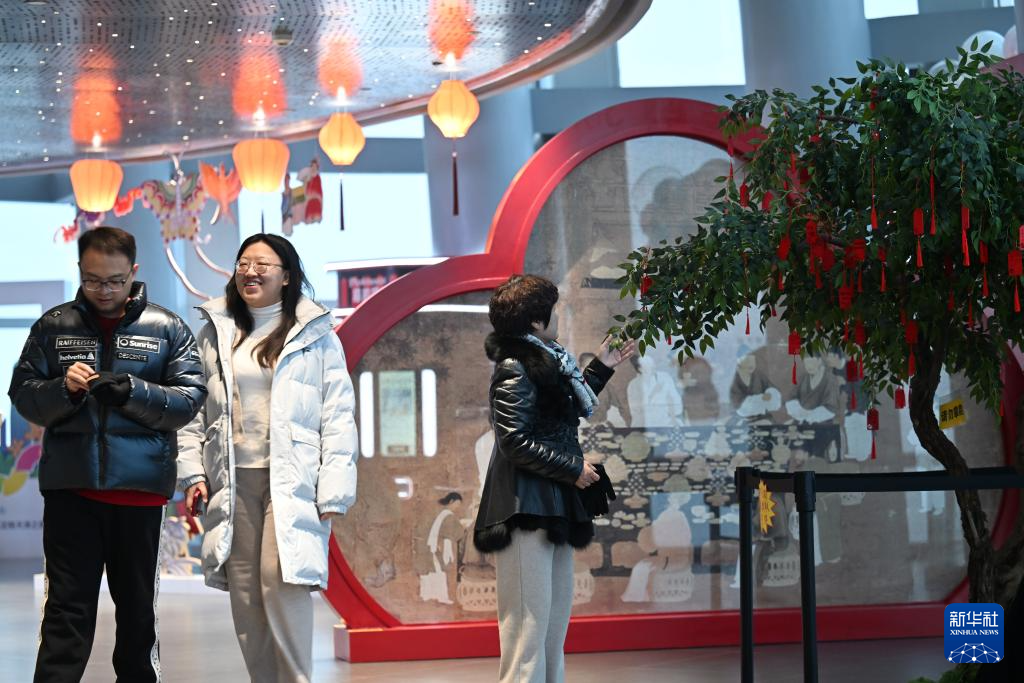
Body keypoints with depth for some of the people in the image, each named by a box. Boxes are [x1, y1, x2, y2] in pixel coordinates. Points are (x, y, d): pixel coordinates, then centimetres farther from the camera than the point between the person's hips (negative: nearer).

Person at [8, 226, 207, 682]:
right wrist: (64, 388, -14)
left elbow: (190, 399, -2)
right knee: (67, 607, -1)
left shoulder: (166, 329, 4)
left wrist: (133, 392, -17)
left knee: (138, 605, 10)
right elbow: (23, 394, 6)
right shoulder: (54, 326, 8)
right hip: (70, 487, 0)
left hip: (140, 487, 0)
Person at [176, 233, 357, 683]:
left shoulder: (315, 336, 3)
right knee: (244, 593, 3)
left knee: (282, 580, -16)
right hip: (232, 482, 4)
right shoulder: (216, 332, 12)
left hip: (291, 481, -3)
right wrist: (192, 472, 4)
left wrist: (333, 491, -8)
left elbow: (338, 418, -1)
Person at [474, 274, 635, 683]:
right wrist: (572, 469, -15)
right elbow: (516, 442, -20)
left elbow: (568, 410, 28)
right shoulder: (514, 369, -14)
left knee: (556, 615, 14)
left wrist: (600, 369, 29)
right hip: (526, 509, -10)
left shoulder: (542, 361, 15)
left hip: (553, 508, 10)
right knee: (529, 619, -11)